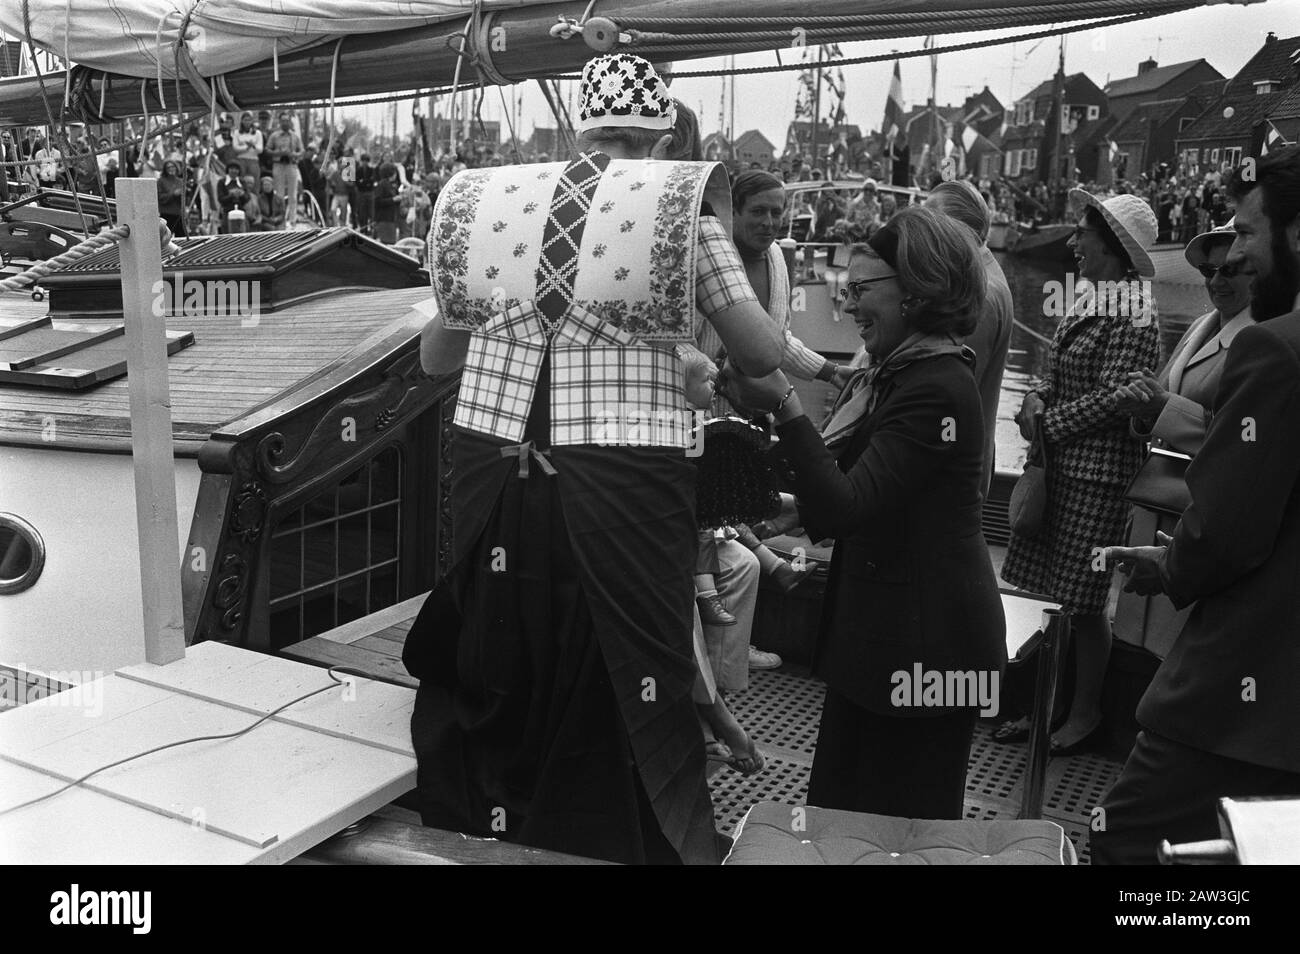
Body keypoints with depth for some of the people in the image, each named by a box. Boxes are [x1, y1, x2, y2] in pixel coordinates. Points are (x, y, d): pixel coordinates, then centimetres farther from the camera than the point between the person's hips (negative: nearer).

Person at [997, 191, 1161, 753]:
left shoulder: (1133, 317, -14)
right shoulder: (1091, 301, 14)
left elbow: (1112, 400, -19)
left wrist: (1047, 423, -12)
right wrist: (1037, 399, 1)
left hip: (1098, 474, -8)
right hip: (1061, 466, 8)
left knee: (1083, 601, 1)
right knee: (1055, 595, 13)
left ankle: (1085, 714, 17)